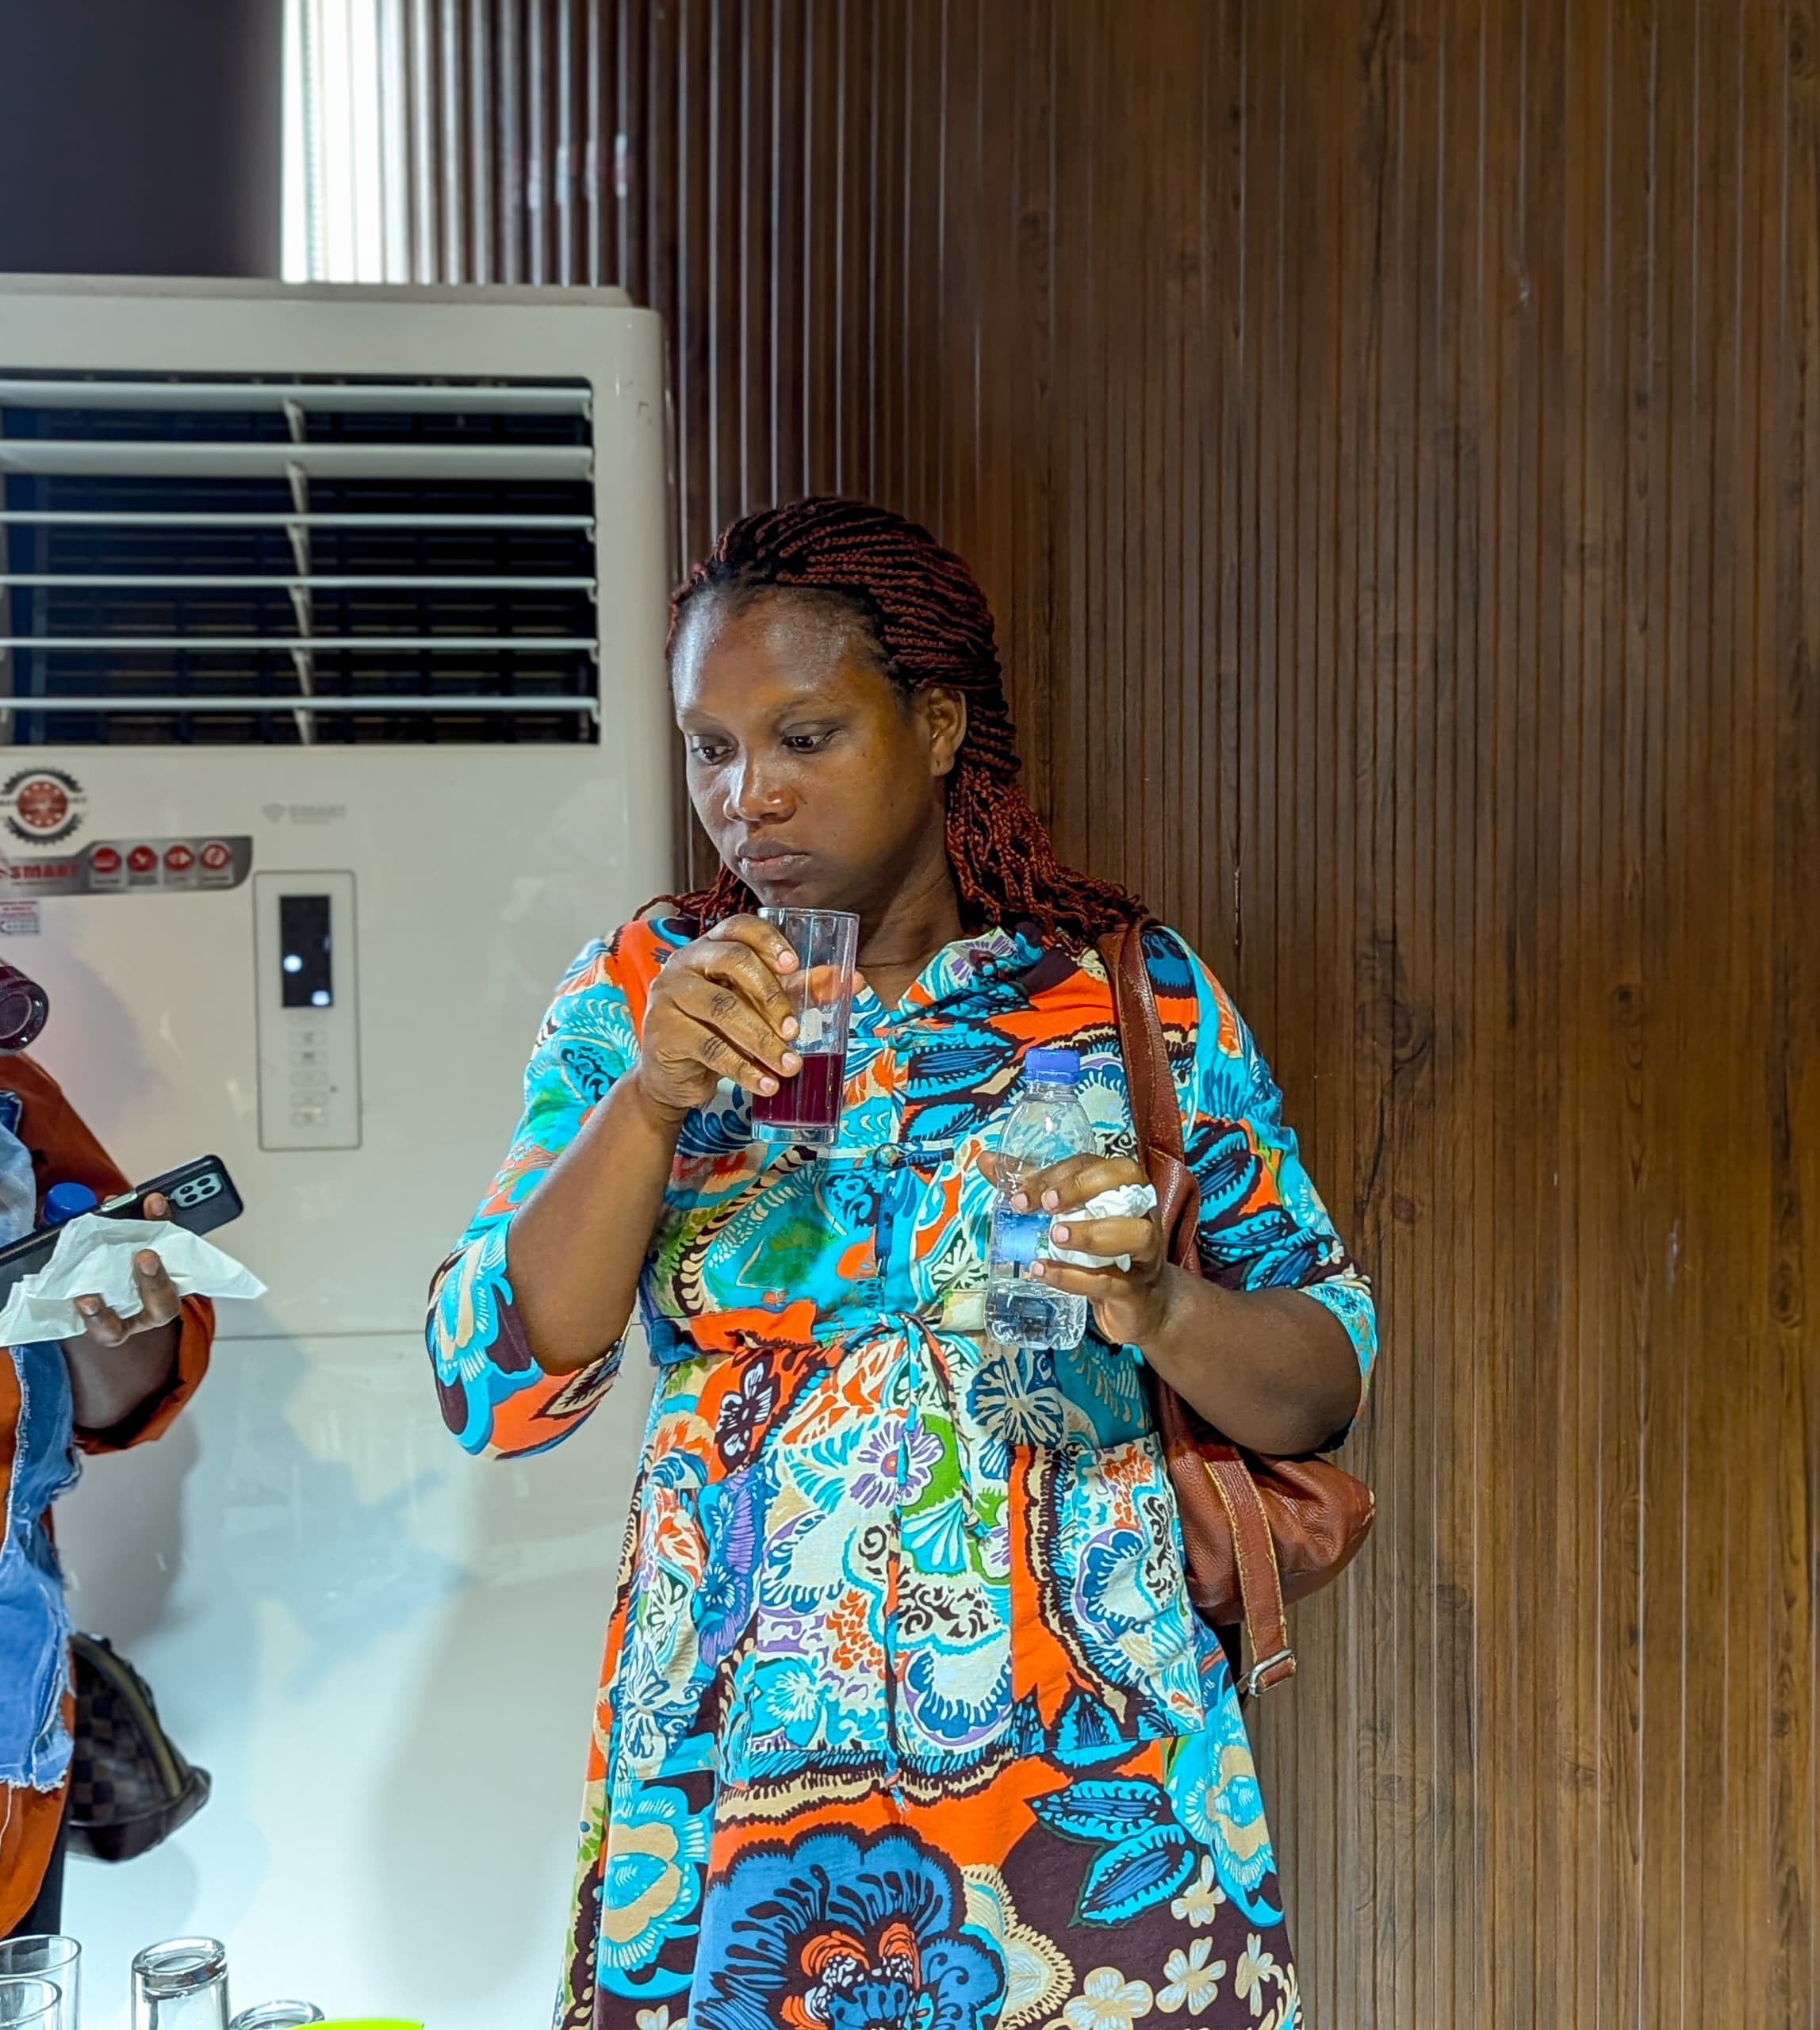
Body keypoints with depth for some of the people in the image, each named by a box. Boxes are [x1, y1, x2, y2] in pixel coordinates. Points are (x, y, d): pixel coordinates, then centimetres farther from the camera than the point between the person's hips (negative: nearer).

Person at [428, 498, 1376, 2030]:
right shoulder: (638, 994, 1)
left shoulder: (1136, 994, -2)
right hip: (731, 1775, 1)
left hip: (1083, 1777, 0)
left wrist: (1157, 1303, -21)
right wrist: (649, 1099, -20)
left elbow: (1324, 1383, 0)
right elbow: (495, 1391, -6)